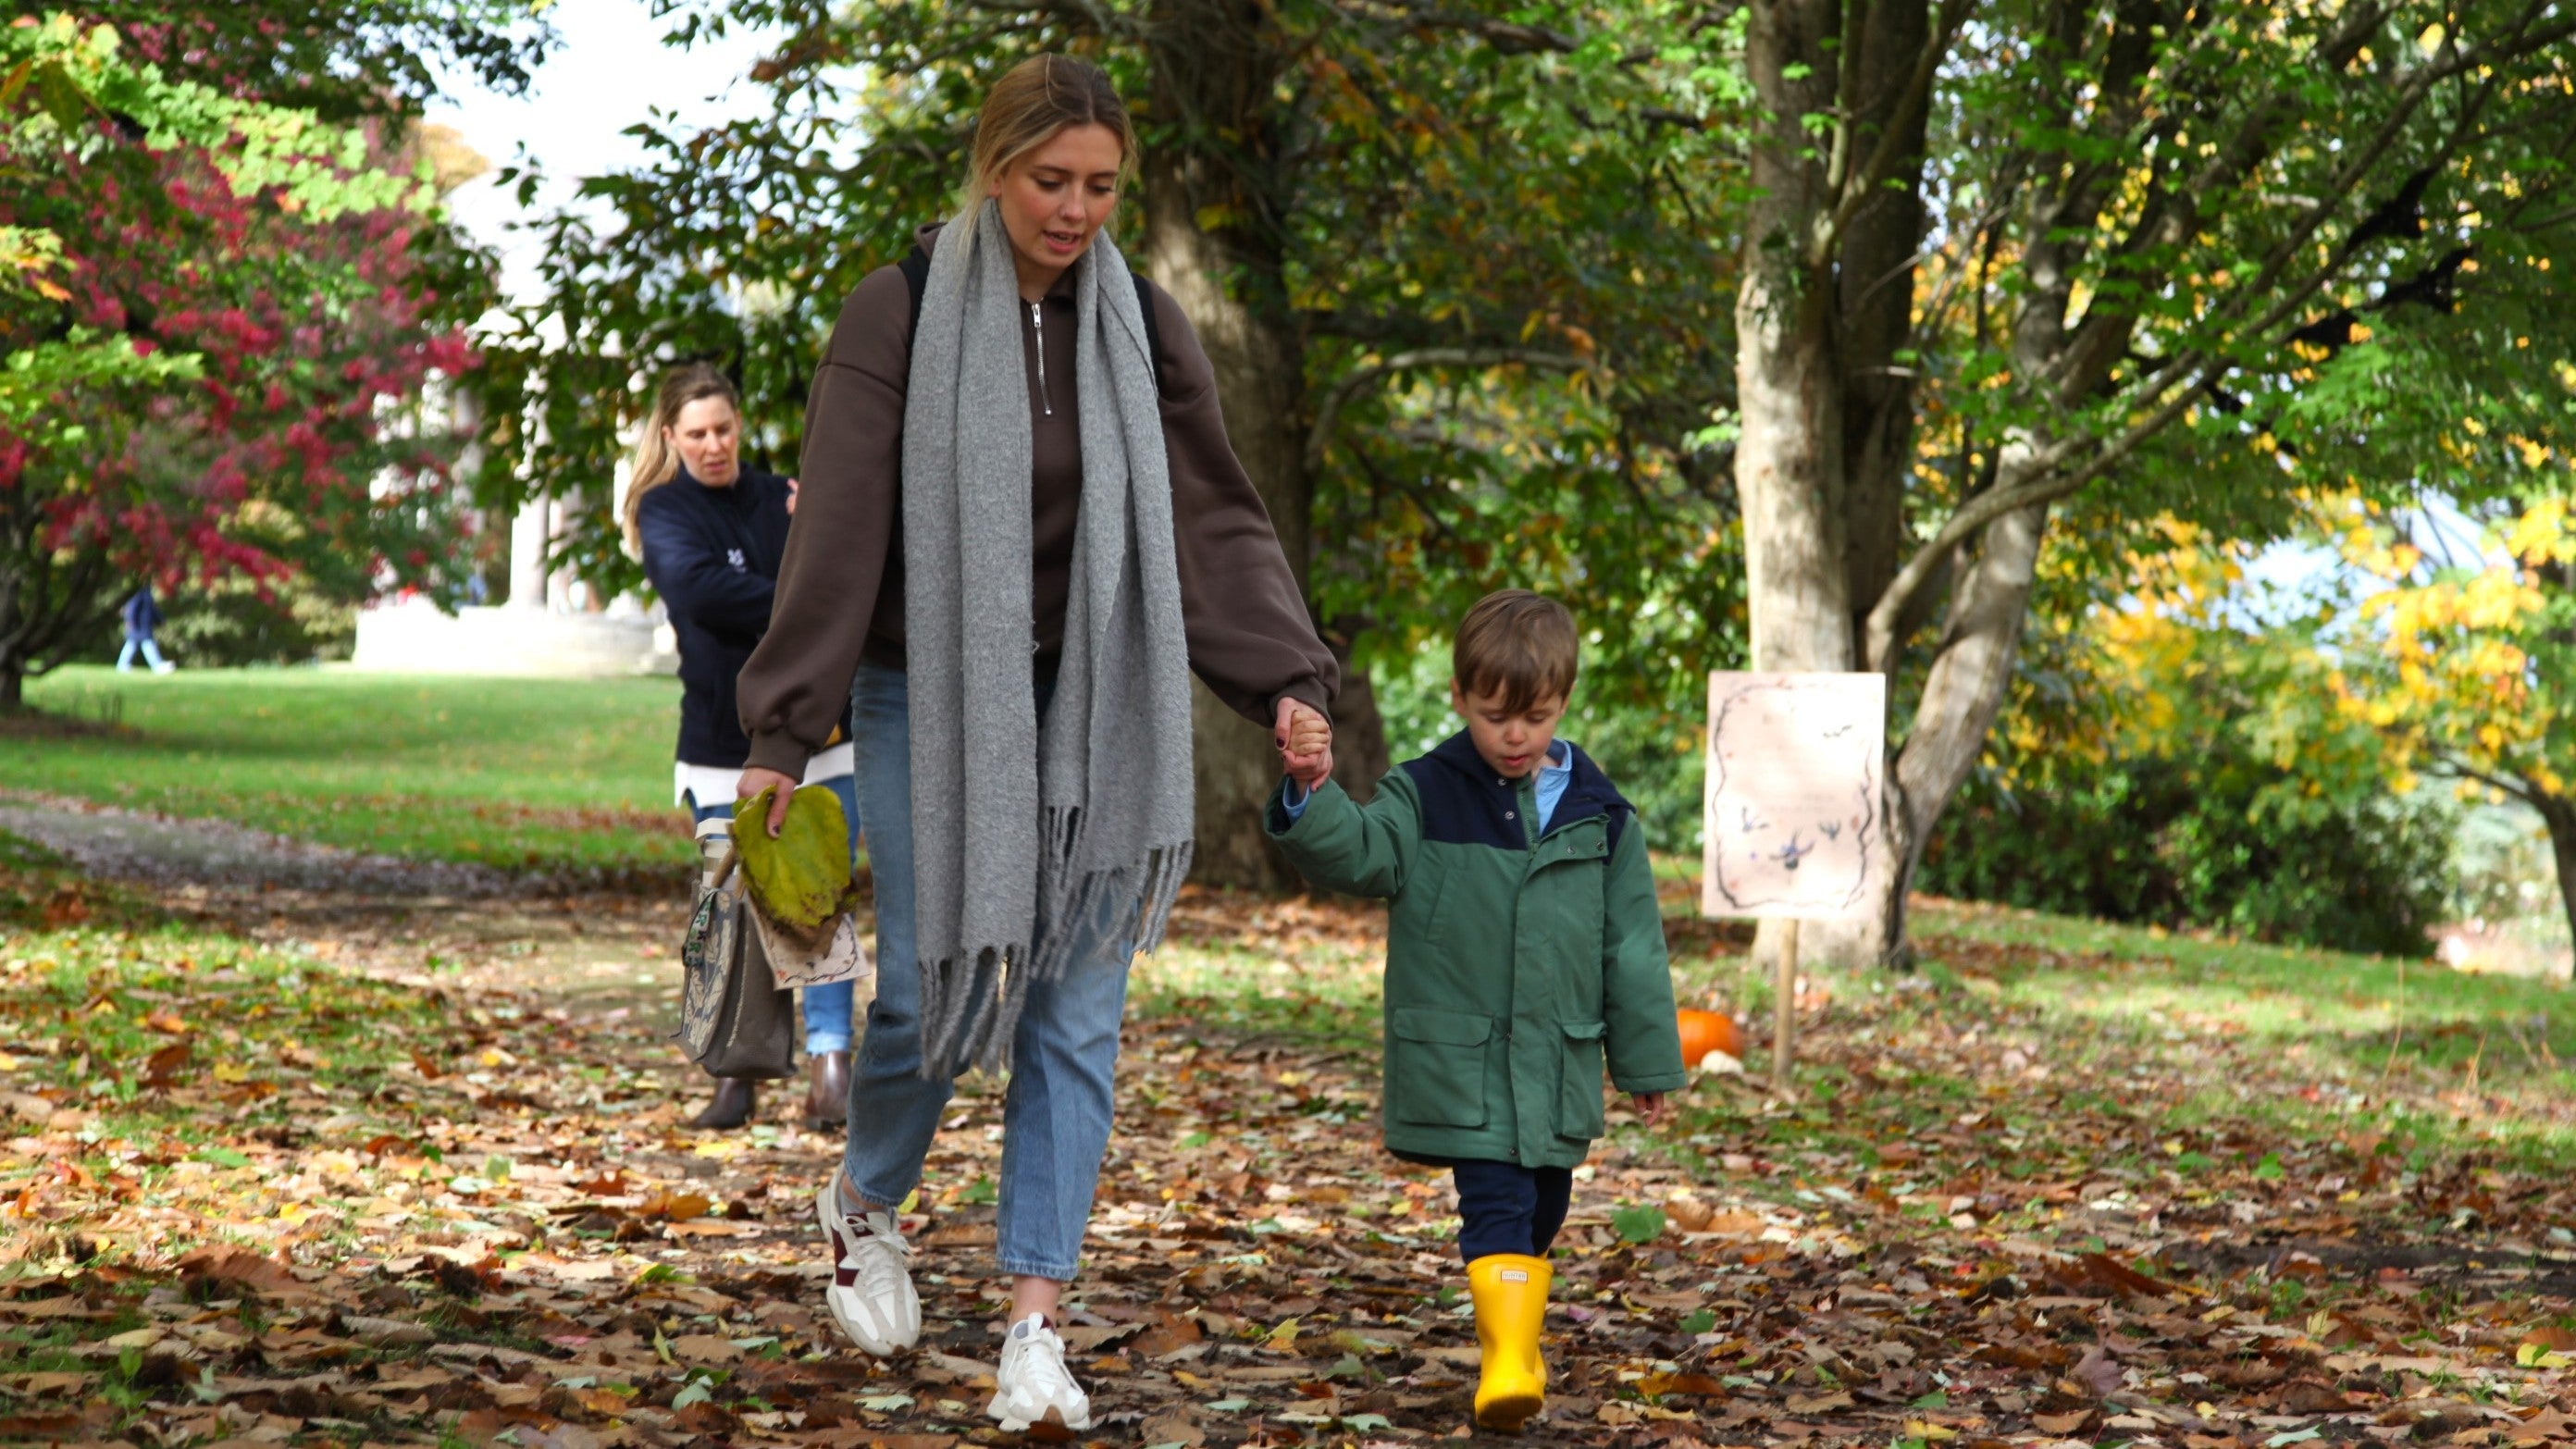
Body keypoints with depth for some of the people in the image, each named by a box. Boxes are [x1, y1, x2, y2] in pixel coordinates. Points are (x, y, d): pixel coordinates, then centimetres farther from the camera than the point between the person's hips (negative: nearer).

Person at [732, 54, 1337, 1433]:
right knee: (938, 994, -4)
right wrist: (782, 733, -13)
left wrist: (1288, 680, -10)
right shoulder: (899, 317, -8)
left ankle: (1034, 1328, 0)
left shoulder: (1140, 327, 3)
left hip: (1092, 713, 3)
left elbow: (1218, 524, 2)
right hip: (932, 707, -3)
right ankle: (863, 1201, 28)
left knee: (1075, 1011, -3)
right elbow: (836, 536, -10)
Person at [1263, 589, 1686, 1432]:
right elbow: (1355, 853, -15)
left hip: (1559, 1064, 3)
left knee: (1541, 1215, 15)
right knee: (1496, 1205, -15)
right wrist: (1310, 794, -36)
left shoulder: (1598, 813, 5)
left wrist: (1648, 1062, 11)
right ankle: (1506, 1362, -20)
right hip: (1459, 1060, -3)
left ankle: (1520, 1348, 31)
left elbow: (1632, 944, 9)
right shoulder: (1425, 797, -1)